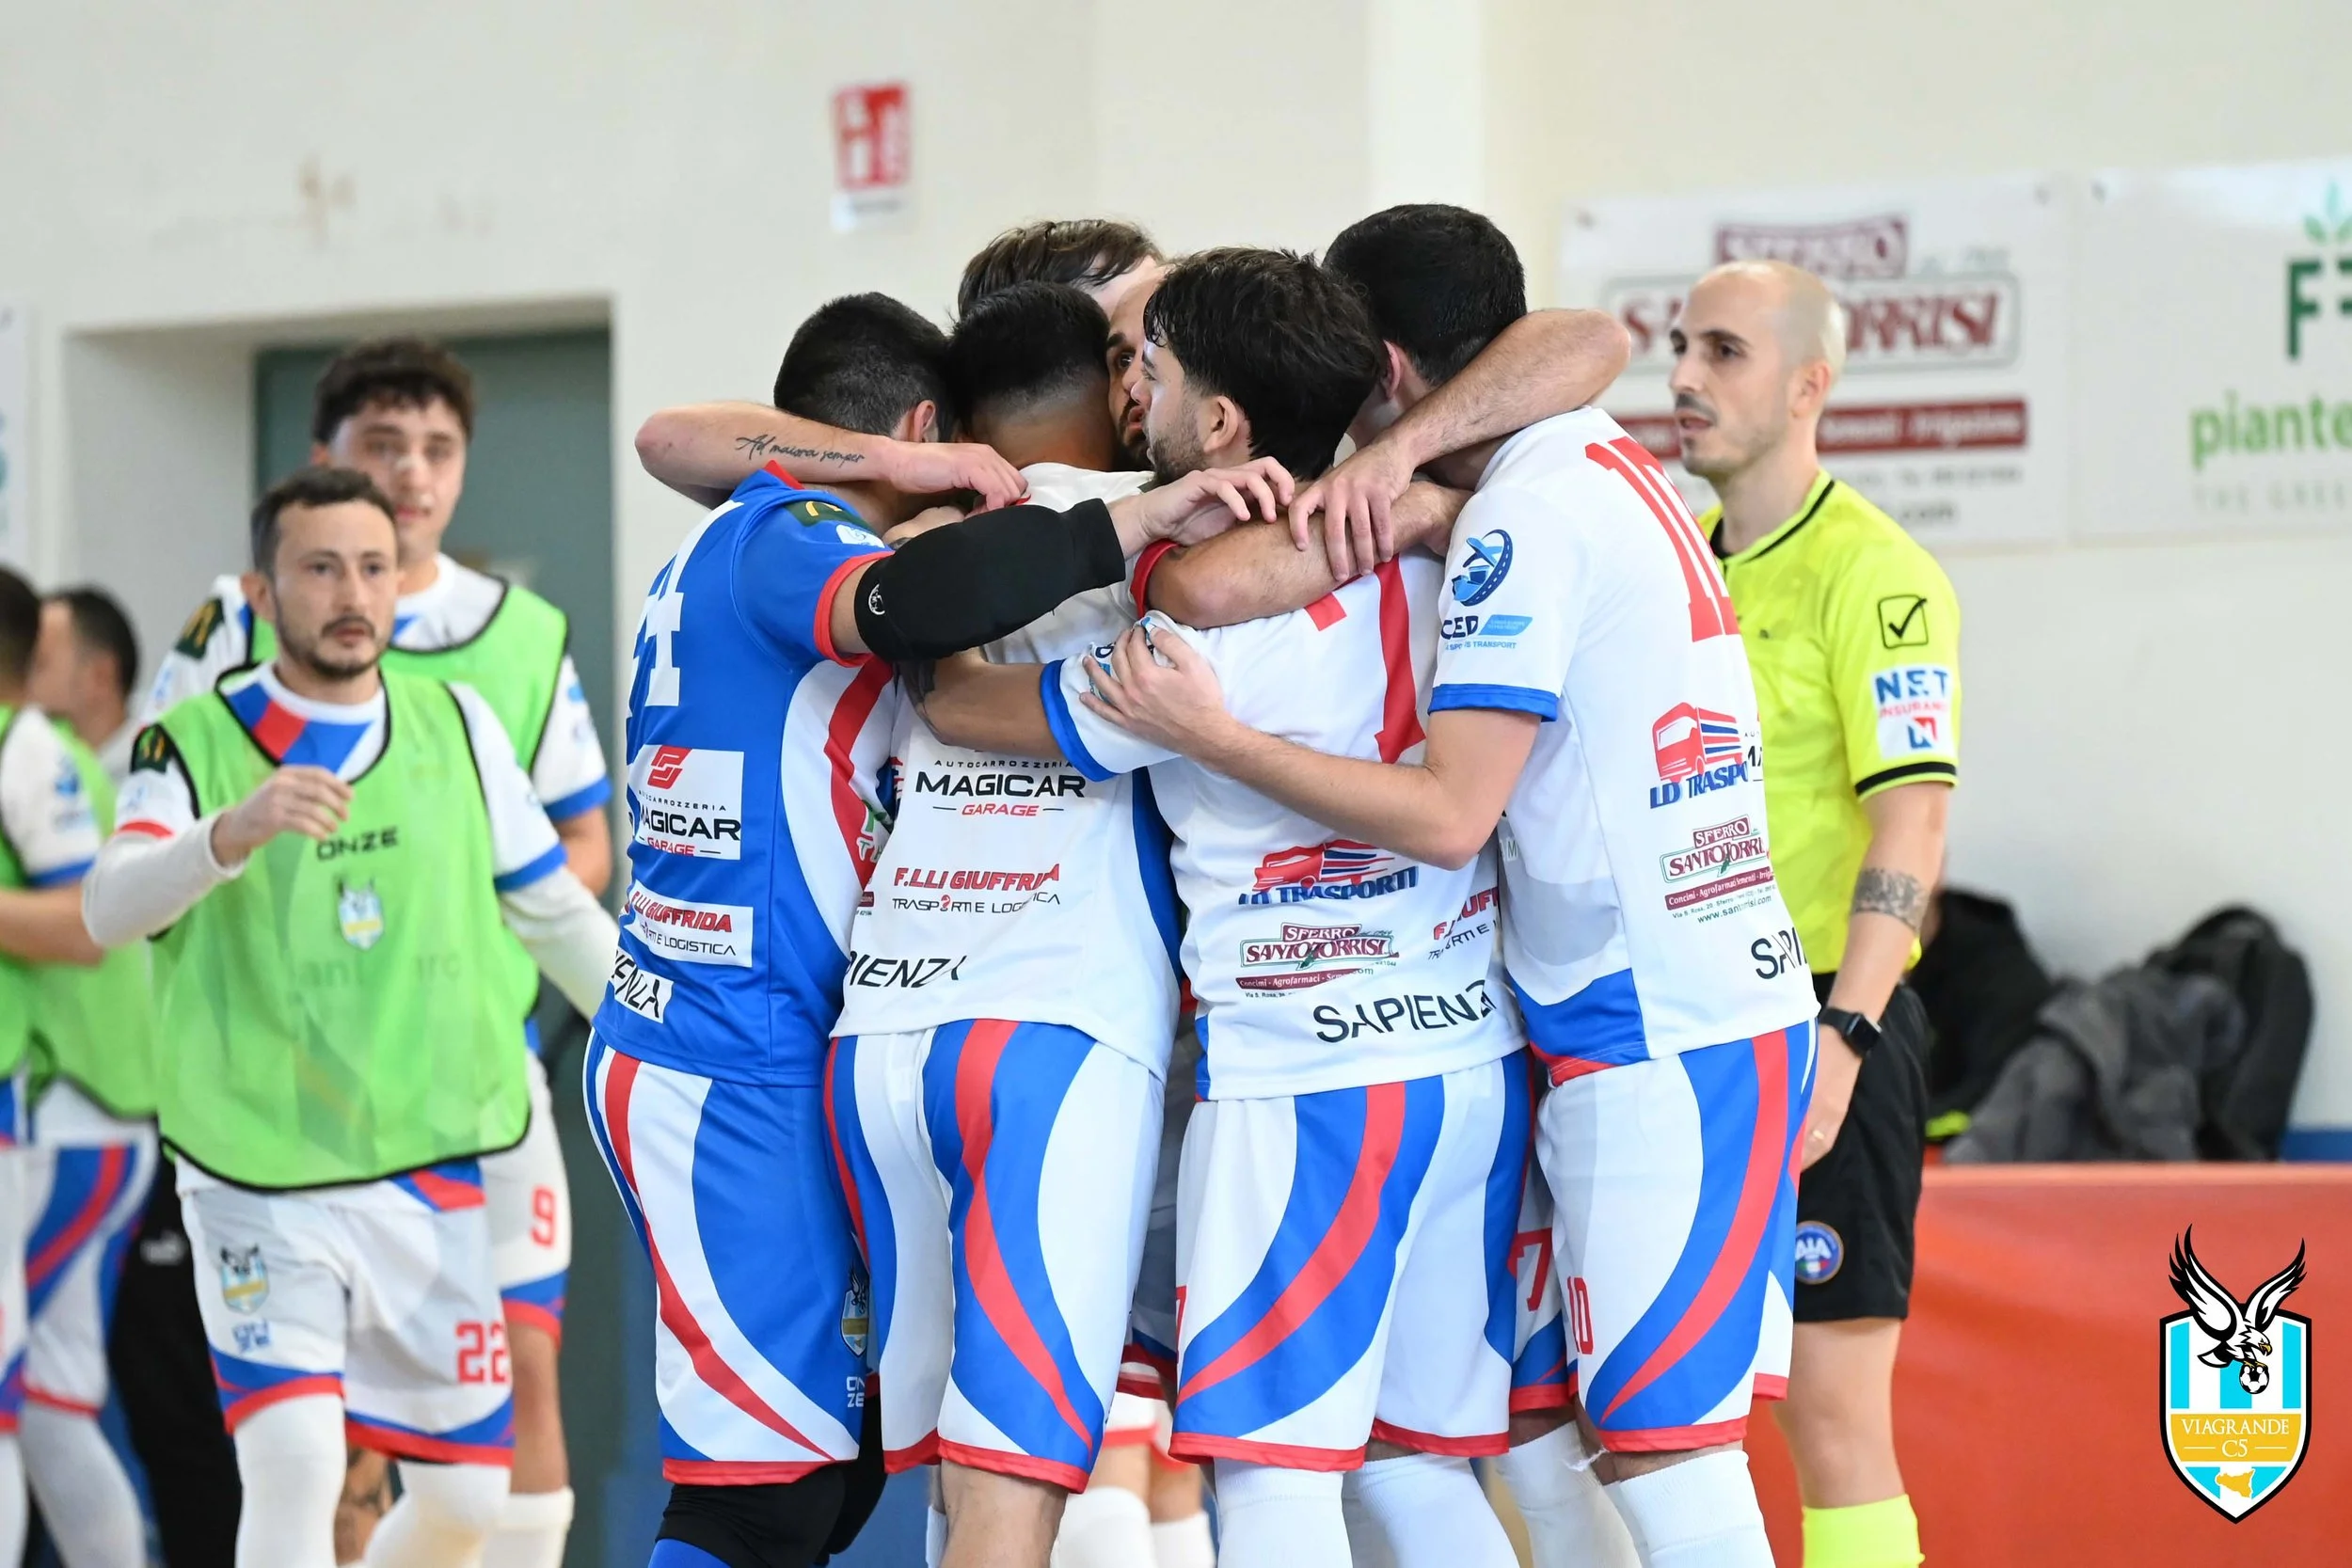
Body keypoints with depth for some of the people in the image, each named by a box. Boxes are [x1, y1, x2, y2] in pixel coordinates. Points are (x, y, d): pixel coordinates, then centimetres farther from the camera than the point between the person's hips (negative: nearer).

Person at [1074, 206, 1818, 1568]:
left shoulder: (1526, 519, -15)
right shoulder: (1610, 468, 14)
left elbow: (1448, 815, -19)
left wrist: (1214, 736, -15)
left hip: (1657, 1039, -10)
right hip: (1730, 1010, 10)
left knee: (1657, 1443, -10)